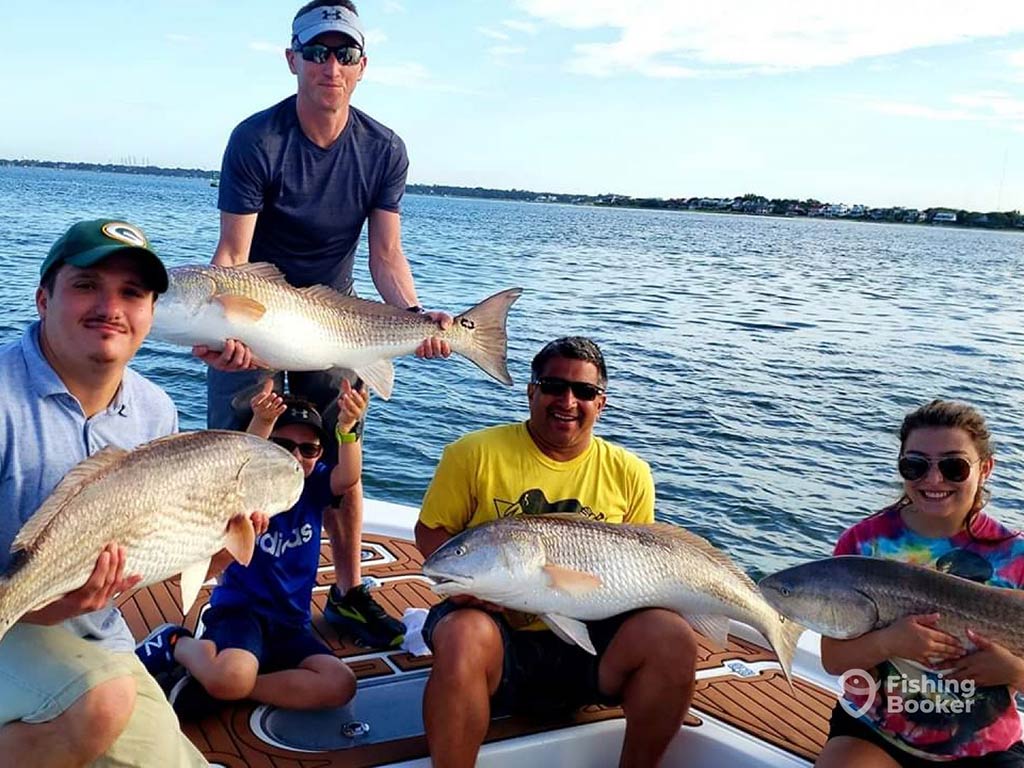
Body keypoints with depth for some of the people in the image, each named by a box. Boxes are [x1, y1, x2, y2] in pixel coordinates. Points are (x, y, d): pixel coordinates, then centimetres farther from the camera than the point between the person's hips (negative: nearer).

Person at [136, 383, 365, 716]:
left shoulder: (314, 487, 5)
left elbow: (348, 477, -17)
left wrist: (347, 426, -39)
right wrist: (260, 424, -51)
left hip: (291, 624, 5)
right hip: (239, 610, -5)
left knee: (340, 685, -20)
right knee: (232, 677, -36)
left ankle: (212, 686, -8)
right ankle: (176, 644, 1)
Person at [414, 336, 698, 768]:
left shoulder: (629, 473, 7)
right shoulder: (475, 453, -1)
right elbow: (430, 531, 4)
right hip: (498, 629, -2)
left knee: (672, 638, -23)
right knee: (464, 636, -36)